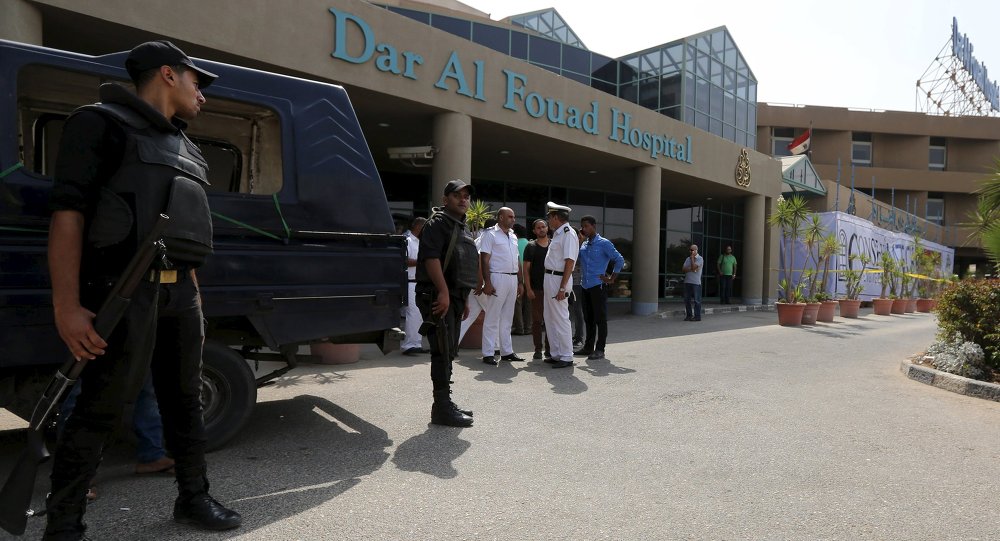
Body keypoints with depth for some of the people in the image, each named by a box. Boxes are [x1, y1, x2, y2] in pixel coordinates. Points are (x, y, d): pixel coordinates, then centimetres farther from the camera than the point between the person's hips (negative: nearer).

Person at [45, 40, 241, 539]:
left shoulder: (183, 146, 22)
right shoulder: (103, 122, 0)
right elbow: (68, 212, -10)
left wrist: (192, 290, 17)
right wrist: (67, 305, -18)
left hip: (181, 291, 8)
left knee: (185, 400, 13)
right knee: (99, 409, -3)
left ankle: (193, 499, 26)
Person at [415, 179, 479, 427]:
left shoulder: (461, 227, 23)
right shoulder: (438, 222, -7)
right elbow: (431, 258, -19)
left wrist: (464, 299, 24)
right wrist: (443, 292, -25)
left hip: (454, 297, 10)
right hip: (439, 297, -10)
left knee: (448, 352, 13)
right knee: (443, 352, -9)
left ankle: (445, 404, 22)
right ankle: (442, 409, -5)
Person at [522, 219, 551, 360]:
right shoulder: (531, 246, 2)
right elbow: (526, 269, -1)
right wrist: (528, 289, -10)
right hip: (536, 289, -2)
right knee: (537, 320, 1)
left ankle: (549, 349, 14)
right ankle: (538, 350, 8)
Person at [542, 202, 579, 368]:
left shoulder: (568, 234, -14)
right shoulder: (558, 234, 16)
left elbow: (569, 263, -20)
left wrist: (562, 288, -24)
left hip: (559, 279, -10)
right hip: (550, 279, 10)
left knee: (561, 319, -6)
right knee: (550, 318, 15)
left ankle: (567, 357, 2)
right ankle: (556, 354, 24)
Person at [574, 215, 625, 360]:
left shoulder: (604, 243, -5)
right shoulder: (583, 245, 14)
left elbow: (619, 260, -5)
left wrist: (612, 279, -6)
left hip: (598, 286, -7)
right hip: (585, 286, 7)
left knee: (600, 318, -1)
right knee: (588, 318, 13)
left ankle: (600, 349, 4)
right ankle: (588, 347, 21)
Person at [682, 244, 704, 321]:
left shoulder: (700, 259, -2)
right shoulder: (688, 258, 16)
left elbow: (693, 267, -16)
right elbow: (683, 268, 5)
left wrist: (692, 258, -6)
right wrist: (691, 269, -11)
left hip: (696, 282, -6)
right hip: (687, 281, 6)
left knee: (696, 300, -4)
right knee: (687, 299, 6)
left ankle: (697, 316, 0)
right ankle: (689, 315, 13)